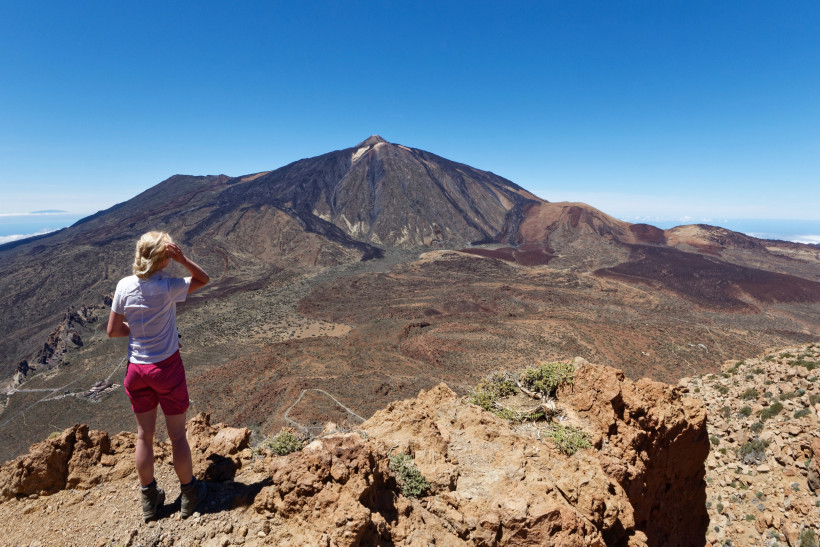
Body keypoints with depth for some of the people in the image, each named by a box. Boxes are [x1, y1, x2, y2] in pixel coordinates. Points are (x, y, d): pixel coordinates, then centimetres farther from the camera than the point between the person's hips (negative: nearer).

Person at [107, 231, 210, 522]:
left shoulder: (124, 286, -8)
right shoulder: (168, 287, -18)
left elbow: (113, 331, -2)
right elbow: (204, 279, -2)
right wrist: (182, 259, -16)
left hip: (137, 368, 4)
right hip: (167, 367, -4)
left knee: (144, 435, 18)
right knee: (177, 435, 12)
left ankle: (149, 499, 34)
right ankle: (189, 493, 29)